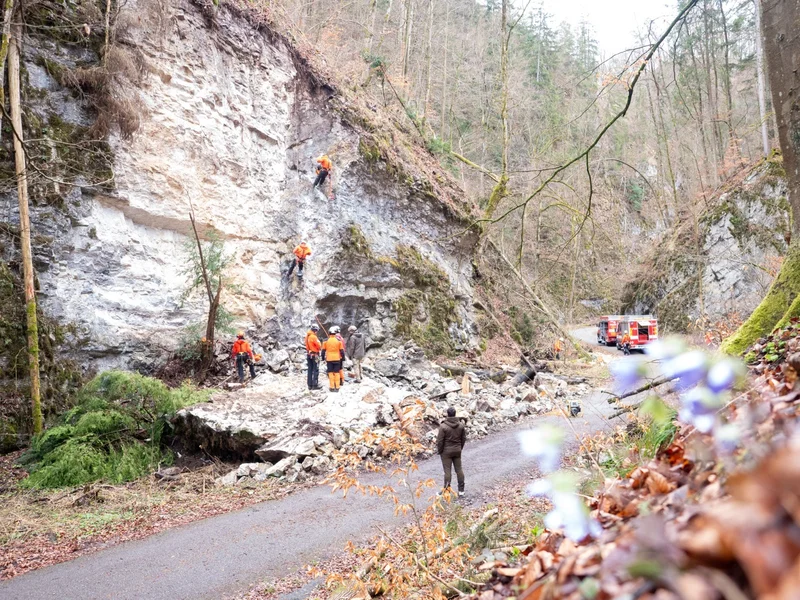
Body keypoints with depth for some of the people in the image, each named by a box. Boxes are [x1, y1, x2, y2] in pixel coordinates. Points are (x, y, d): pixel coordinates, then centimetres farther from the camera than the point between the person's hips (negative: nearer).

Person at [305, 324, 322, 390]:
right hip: (314, 354, -8)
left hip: (309, 354, 8)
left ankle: (310, 385, 15)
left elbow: (307, 345, 9)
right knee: (316, 370, -2)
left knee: (310, 370, 11)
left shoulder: (307, 336, 5)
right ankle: (315, 385, -2)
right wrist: (320, 348, 6)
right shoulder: (313, 337, -19)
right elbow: (319, 346, -14)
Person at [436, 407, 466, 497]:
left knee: (447, 471, 1)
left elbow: (440, 441, -15)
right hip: (457, 451, 5)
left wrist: (439, 451, 0)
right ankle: (461, 490, 19)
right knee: (459, 469, 12)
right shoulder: (461, 425, -4)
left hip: (446, 452, -4)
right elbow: (463, 438, 5)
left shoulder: (443, 426, -19)